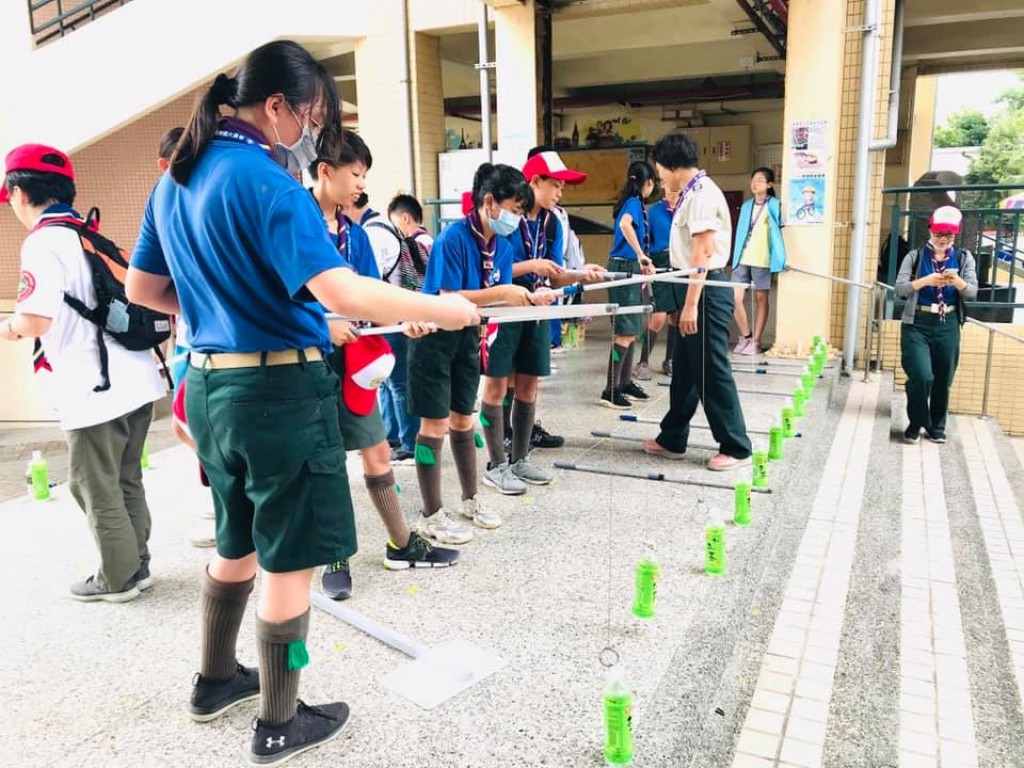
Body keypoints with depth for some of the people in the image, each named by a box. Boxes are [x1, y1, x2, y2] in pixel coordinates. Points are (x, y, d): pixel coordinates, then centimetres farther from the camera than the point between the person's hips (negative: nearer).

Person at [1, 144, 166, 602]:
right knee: (125, 481, 18)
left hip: (95, 390, -8)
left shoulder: (43, 242, -11)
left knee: (94, 489, 7)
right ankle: (136, 565, 27)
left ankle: (118, 578, 18)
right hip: (135, 380, 8)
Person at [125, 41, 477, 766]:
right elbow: (339, 290, -28)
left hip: (211, 383, 9)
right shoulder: (267, 183, -17)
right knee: (288, 559, 6)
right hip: (279, 388, -9)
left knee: (239, 539, 25)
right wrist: (441, 309, -19)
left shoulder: (174, 182, 10)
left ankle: (216, 680, 43)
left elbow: (142, 288, 17)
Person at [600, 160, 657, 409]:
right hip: (625, 269, -9)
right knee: (625, 332, -10)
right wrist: (641, 256, -36)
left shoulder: (635, 203, 16)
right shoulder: (634, 202, -11)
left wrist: (642, 264, 41)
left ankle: (626, 382, 23)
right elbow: (625, 224, -34)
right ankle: (610, 391, -8)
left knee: (631, 330, 14)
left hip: (631, 269, 9)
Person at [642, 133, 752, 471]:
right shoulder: (691, 194, 16)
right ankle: (672, 439, 25)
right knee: (684, 369, 15)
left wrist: (691, 305, -23)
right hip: (696, 290, 10)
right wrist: (682, 302, 20)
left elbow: (702, 254, -21)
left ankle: (736, 448, 8)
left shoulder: (702, 193, -14)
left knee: (712, 372, -3)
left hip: (706, 291, -10)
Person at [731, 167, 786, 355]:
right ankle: (746, 336, 15)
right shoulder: (746, 206, 14)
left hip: (762, 260, -4)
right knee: (735, 298, -2)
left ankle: (755, 341, 10)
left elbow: (780, 230, -7)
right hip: (742, 259, 5)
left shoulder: (774, 205, -1)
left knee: (761, 300, 4)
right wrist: (735, 258, 11)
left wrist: (781, 260, -16)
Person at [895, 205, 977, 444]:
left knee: (943, 380, 8)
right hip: (917, 324, -2)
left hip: (948, 326, 3)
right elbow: (900, 288, -7)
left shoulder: (964, 258, 6)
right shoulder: (915, 256, 1)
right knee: (921, 376, -14)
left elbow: (972, 292, 0)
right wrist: (925, 281, -23)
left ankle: (937, 427, 26)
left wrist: (958, 282, -22)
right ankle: (916, 424, 8)